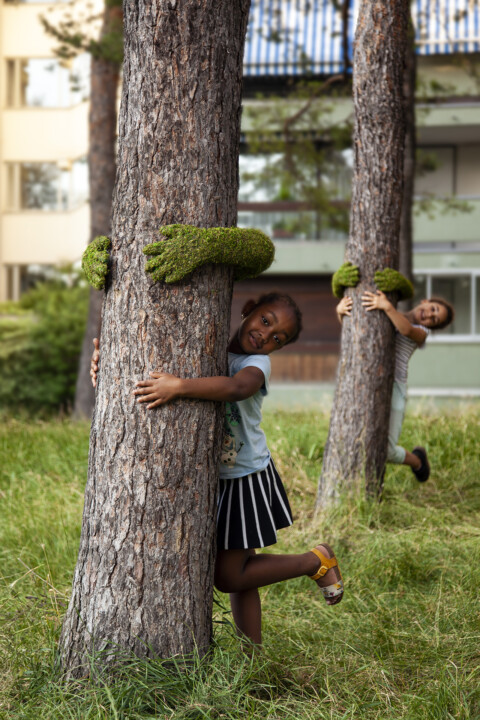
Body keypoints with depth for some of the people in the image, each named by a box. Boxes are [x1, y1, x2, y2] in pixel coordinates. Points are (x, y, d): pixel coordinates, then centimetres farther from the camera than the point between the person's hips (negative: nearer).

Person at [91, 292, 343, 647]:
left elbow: (237, 388, -40)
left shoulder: (257, 362, -16)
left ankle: (316, 561, 17)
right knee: (236, 571, 12)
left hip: (245, 477, -5)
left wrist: (180, 386, -51)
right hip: (207, 476, 5)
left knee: (229, 576, 0)